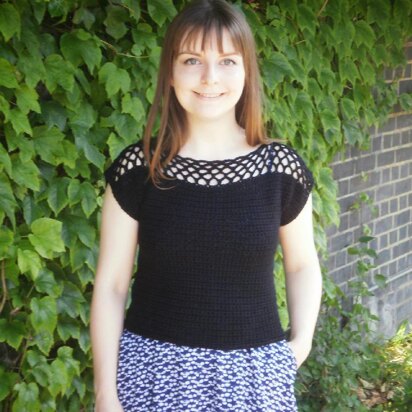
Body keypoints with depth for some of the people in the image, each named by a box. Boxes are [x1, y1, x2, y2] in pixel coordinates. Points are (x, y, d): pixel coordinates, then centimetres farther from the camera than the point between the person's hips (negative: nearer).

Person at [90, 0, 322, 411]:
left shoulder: (282, 168, -4)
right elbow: (110, 285, -2)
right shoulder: (137, 168, -6)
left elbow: (302, 264, 12)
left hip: (253, 372, 1)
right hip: (155, 369, 0)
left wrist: (301, 342, -1)